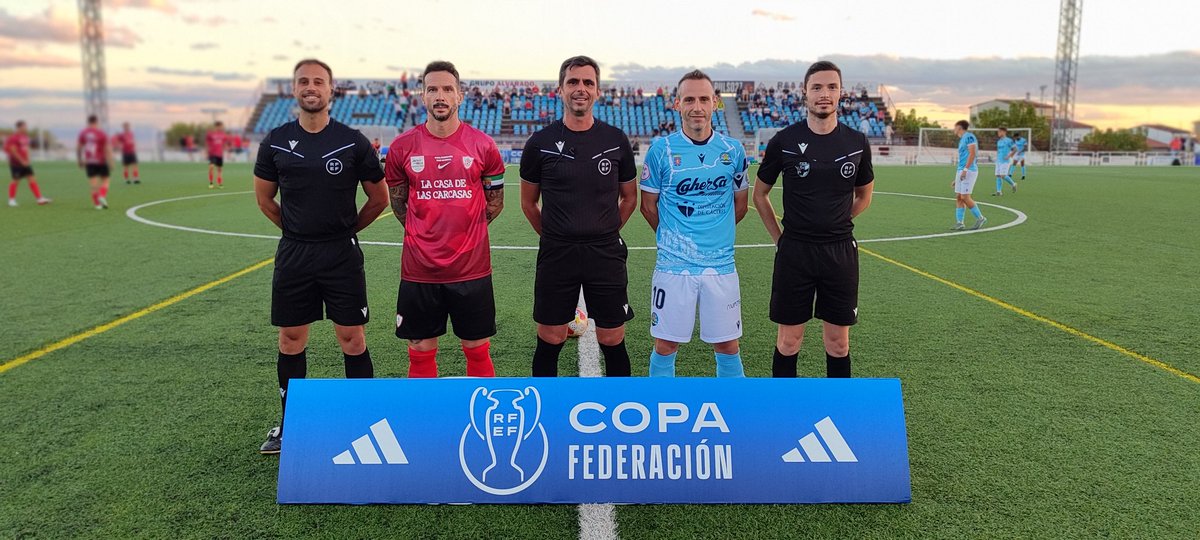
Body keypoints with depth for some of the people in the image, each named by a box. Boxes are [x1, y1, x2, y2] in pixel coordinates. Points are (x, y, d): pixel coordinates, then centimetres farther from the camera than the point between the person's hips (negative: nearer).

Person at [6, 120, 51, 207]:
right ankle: (11, 199, 13)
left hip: (25, 163, 8)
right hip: (16, 163, -8)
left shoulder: (25, 136, 10)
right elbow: (13, 151, -17)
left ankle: (40, 198, 0)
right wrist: (22, 161, -15)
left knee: (32, 179, 2)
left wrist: (28, 160, 10)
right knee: (16, 180, 0)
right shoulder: (14, 137, -15)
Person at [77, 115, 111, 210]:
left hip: (88, 162, 3)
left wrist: (80, 161, 18)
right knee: (105, 180, 9)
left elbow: (78, 148, 8)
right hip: (101, 161, -3)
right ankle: (102, 196, -15)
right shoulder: (102, 133, -5)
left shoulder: (82, 133, 5)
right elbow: (107, 149, -9)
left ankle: (97, 204, -1)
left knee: (93, 183, 2)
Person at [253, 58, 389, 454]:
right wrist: (296, 230, 12)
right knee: (290, 340, 9)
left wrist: (347, 229, 7)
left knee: (352, 339, 0)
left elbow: (379, 198, 5)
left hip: (342, 254, -2)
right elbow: (264, 198, 15)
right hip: (293, 254, 3)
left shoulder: (353, 142, -4)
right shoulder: (276, 142, 2)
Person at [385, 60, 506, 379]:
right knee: (421, 352, 9)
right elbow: (398, 203, 13)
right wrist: (424, 234, 10)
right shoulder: (402, 147, 0)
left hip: (471, 267, -1)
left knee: (477, 349, 9)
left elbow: (495, 202, 11)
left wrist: (467, 230, 9)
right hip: (419, 269, 1)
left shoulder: (482, 145, -2)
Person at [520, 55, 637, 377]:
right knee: (550, 341, 8)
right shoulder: (541, 143, 0)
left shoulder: (616, 141, 2)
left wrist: (606, 233, 9)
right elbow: (528, 202, 10)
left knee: (612, 342, 6)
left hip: (606, 254, 1)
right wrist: (553, 237, 9)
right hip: (556, 254, 0)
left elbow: (629, 197, 13)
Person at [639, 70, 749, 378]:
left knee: (727, 345, 9)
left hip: (721, 264, 2)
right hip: (673, 264, -1)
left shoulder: (733, 150, 3)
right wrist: (671, 237, 11)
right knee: (665, 346, 6)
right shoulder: (661, 149, -3)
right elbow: (648, 205, 6)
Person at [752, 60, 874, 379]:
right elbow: (760, 194, 7)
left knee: (838, 343, 9)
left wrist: (835, 226, 12)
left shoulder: (857, 143, 2)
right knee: (789, 340, 5)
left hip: (841, 251, 2)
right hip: (794, 251, -2)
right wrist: (779, 237, 3)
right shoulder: (784, 141, -4)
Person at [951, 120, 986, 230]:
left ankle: (980, 218, 1)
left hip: (969, 171, -9)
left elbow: (972, 153, -17)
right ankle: (959, 223, 0)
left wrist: (965, 170, -24)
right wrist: (956, 179, 23)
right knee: (958, 197, 2)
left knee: (965, 197, -11)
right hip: (961, 172, 9)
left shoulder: (969, 136, -5)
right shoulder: (962, 141, 22)